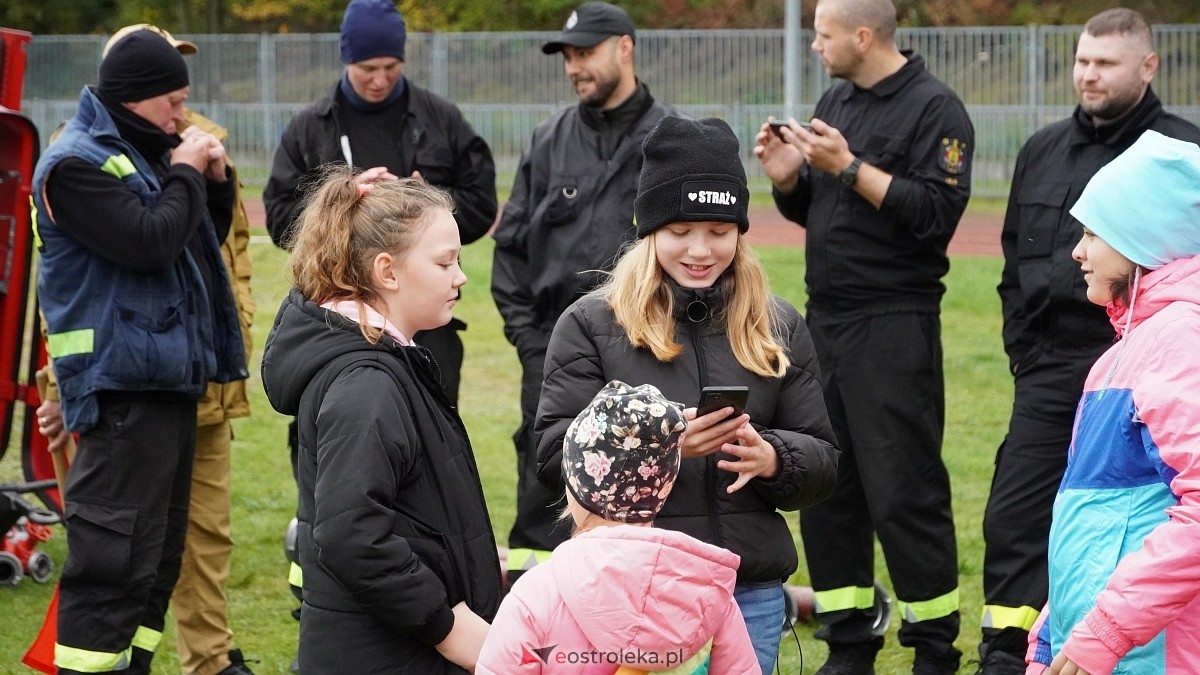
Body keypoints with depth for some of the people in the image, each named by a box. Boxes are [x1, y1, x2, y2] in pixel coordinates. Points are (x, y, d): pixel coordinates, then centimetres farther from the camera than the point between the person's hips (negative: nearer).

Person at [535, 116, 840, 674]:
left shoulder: (778, 328, 7)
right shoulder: (590, 323, -2)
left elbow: (823, 463, 7)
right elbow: (554, 456, -9)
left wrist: (772, 458, -16)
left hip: (750, 593, 3)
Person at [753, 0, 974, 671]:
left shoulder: (935, 109, -9)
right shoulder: (836, 101, 14)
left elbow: (937, 213, -19)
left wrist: (849, 168, -20)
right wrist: (789, 179, 0)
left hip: (894, 330, -8)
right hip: (826, 320, 8)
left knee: (905, 493, -6)